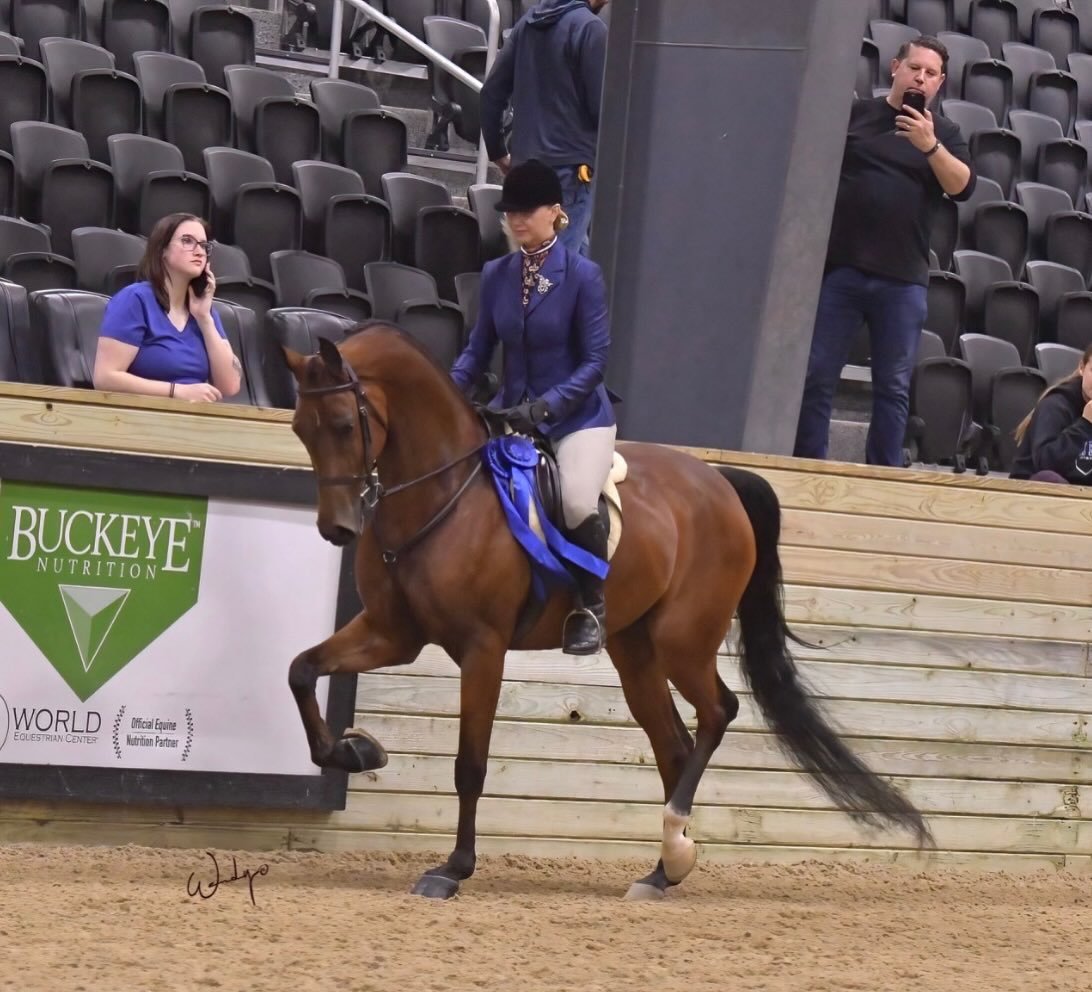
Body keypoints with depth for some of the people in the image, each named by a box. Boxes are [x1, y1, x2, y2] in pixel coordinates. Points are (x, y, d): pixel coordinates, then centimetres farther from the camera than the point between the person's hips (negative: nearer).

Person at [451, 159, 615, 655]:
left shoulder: (582, 275, -11)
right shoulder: (496, 274, 4)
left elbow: (595, 361, -13)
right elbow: (478, 351, 8)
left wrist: (545, 407, -25)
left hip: (577, 416, -5)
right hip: (512, 412, 5)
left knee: (576, 501, -30)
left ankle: (593, 605, -4)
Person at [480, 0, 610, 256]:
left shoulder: (528, 22, 11)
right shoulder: (589, 28, -12)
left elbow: (492, 92, 14)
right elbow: (601, 104, -13)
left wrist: (497, 151, 21)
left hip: (526, 162, 8)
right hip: (570, 166, -8)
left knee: (578, 254, 18)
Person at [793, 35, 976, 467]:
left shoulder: (944, 134, 10)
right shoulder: (854, 113, 7)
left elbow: (963, 186, -4)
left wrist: (930, 146, -18)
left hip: (903, 280, 1)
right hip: (838, 268, -1)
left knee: (894, 386, 3)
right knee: (816, 376, -1)